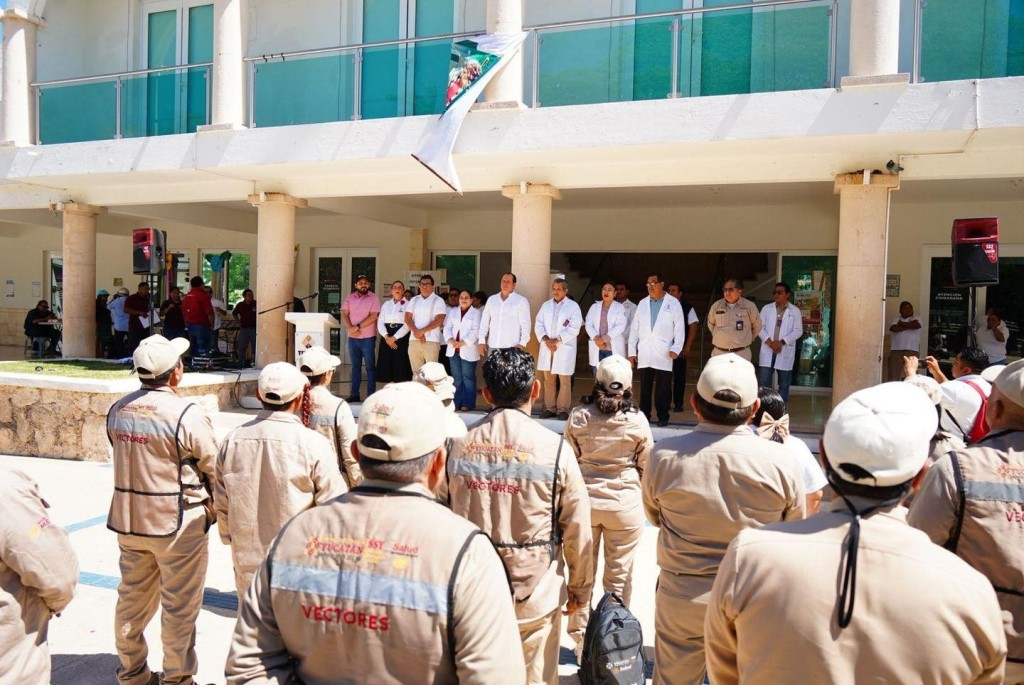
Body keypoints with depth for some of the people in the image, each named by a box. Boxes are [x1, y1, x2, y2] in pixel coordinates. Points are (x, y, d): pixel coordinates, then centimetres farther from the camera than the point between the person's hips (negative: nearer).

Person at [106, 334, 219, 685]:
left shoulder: (118, 409, -1)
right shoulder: (186, 414, -20)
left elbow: (126, 459, 9)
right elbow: (214, 470, -11)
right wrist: (213, 510, 7)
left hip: (128, 520, 7)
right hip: (178, 523, -6)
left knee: (133, 597, 21)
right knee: (179, 605, 8)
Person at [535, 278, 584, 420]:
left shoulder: (573, 306, 0)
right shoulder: (546, 305, 13)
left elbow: (574, 328, -9)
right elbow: (538, 325, 8)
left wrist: (557, 340, -15)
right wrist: (546, 339, -10)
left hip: (565, 349, -4)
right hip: (547, 348, 4)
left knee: (564, 381, -2)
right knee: (548, 379, 6)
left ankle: (563, 409, 4)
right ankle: (549, 408, 13)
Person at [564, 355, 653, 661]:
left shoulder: (578, 417, -10)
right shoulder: (637, 421, -11)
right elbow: (646, 465, -1)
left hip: (584, 501, 1)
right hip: (625, 504, -1)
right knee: (619, 575, 14)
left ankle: (580, 639, 27)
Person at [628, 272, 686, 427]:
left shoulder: (673, 303, 3)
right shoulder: (642, 303, 12)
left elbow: (679, 327, 0)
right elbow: (634, 328, 11)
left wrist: (676, 348, -10)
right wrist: (632, 350, 7)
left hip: (664, 354, -3)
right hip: (644, 354, 3)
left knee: (663, 388, 1)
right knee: (645, 387, 6)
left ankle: (663, 417, 11)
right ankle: (644, 415, 13)